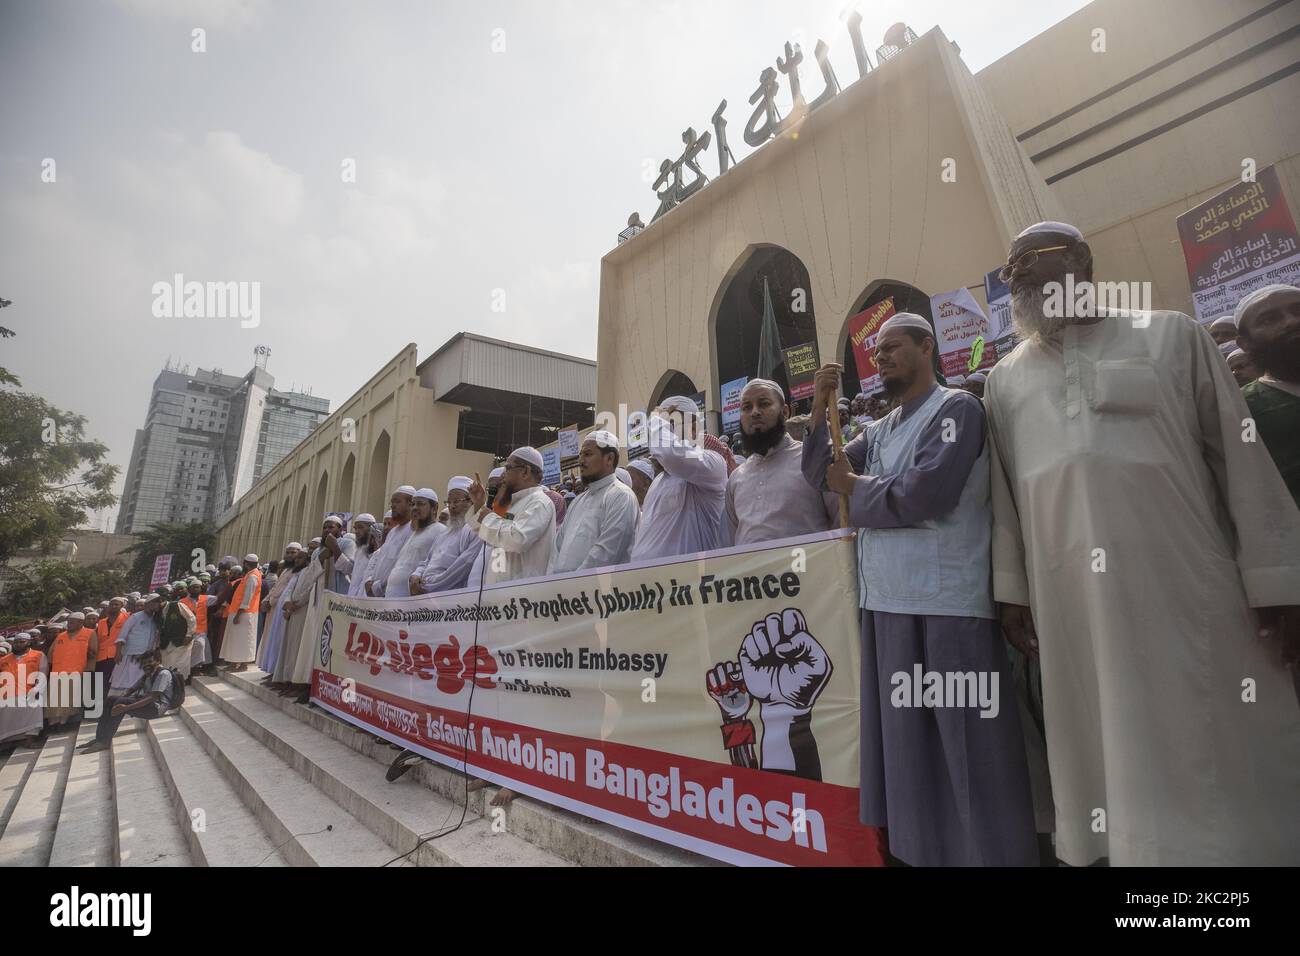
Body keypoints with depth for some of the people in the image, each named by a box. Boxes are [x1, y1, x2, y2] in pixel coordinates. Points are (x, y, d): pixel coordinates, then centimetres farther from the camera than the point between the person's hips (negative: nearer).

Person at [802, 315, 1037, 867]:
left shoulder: (956, 408, -4)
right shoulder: (879, 430, 17)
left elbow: (925, 494, -17)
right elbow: (819, 474, 13)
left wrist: (855, 486, -2)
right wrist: (820, 409, 3)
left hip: (945, 603, -7)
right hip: (886, 600, 8)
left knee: (965, 748, 2)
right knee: (904, 741, 17)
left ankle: (989, 851, 19)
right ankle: (918, 848, 33)